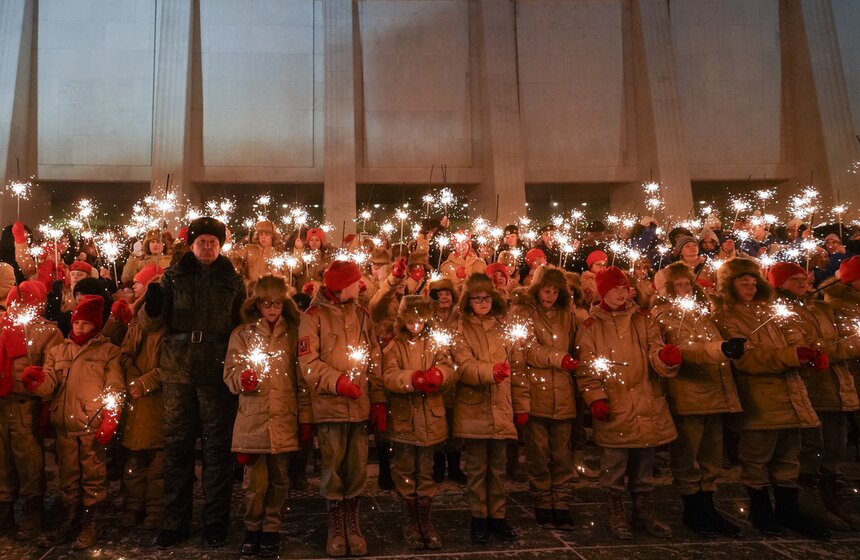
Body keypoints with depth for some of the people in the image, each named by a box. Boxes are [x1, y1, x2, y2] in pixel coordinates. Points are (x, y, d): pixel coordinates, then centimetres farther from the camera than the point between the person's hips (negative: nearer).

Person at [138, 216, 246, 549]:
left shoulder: (232, 280, 7)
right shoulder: (173, 277, 7)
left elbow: (241, 324, 10)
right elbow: (149, 325, 3)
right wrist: (152, 306, -19)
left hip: (217, 372, -1)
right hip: (178, 371, 1)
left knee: (217, 447, 6)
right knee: (176, 446, 6)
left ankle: (216, 522, 17)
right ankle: (175, 522, 19)